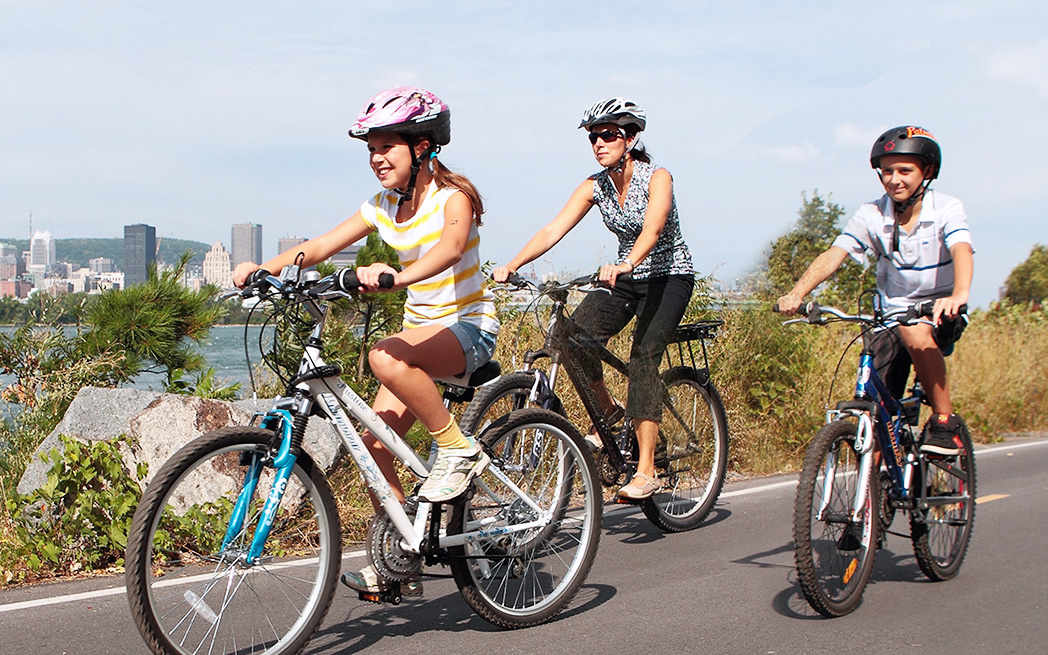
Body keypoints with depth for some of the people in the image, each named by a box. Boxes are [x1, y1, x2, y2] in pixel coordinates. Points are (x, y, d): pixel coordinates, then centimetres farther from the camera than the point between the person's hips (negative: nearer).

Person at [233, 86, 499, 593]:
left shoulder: (453, 195, -13)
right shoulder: (383, 206, 6)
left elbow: (450, 248, -35)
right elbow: (321, 246, -2)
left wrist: (396, 275, -53)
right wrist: (266, 267, -20)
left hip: (469, 325, -7)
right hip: (420, 327, 7)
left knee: (385, 356, -36)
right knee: (374, 441, -4)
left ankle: (457, 449, -19)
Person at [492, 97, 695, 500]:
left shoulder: (656, 178, -17)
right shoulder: (594, 186, -3)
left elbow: (652, 228, -35)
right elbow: (553, 230, -12)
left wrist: (626, 264, -54)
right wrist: (511, 266, -26)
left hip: (669, 276, -5)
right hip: (625, 276, 5)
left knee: (642, 357, -21)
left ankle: (646, 472, -19)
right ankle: (606, 412, 7)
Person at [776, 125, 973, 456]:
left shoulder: (946, 209, -12)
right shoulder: (871, 215, -7)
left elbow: (962, 251, -30)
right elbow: (833, 255, -18)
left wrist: (959, 295, -51)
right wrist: (796, 293, -35)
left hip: (940, 314, -3)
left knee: (914, 332, -37)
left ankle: (944, 419, -20)